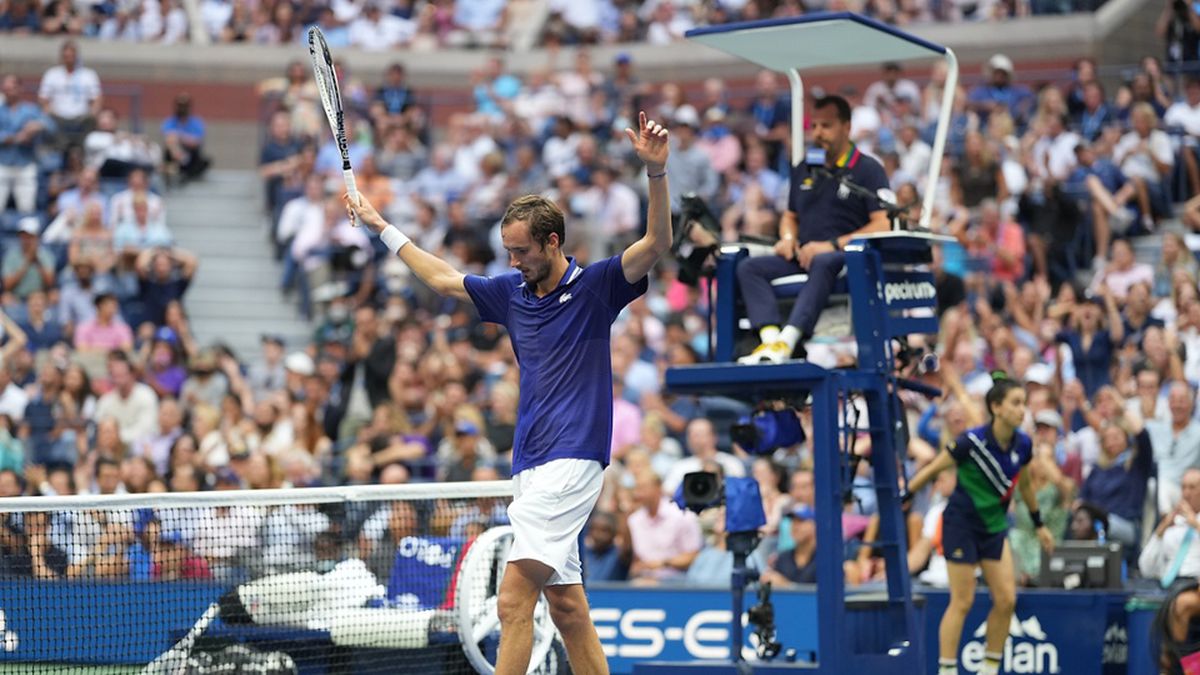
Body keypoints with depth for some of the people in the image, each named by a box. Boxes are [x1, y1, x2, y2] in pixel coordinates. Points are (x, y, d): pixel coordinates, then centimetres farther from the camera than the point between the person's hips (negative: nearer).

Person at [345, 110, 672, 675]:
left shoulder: (594, 287, -4)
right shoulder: (511, 292, 15)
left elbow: (656, 244, -16)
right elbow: (443, 279, 29)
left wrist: (656, 172, -30)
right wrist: (381, 226, 34)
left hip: (571, 463, -8)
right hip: (531, 466, 8)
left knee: (515, 598, -16)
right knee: (566, 604, 8)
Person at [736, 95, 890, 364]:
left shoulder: (868, 169, 3)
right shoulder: (803, 171, 23)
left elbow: (882, 225, -7)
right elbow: (790, 216, 33)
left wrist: (833, 245, -17)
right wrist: (788, 238, 8)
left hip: (847, 260, -6)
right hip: (803, 257, 7)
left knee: (823, 263, -41)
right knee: (749, 268, -17)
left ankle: (787, 342, -53)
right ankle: (770, 338, -37)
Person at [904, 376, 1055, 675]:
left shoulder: (1023, 445, -5)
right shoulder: (972, 441, -21)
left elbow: (1024, 485, 14)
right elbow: (931, 470, -11)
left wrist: (1039, 525, 22)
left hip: (995, 527, 6)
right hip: (961, 524, -6)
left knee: (1006, 599, 0)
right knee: (962, 602, -6)